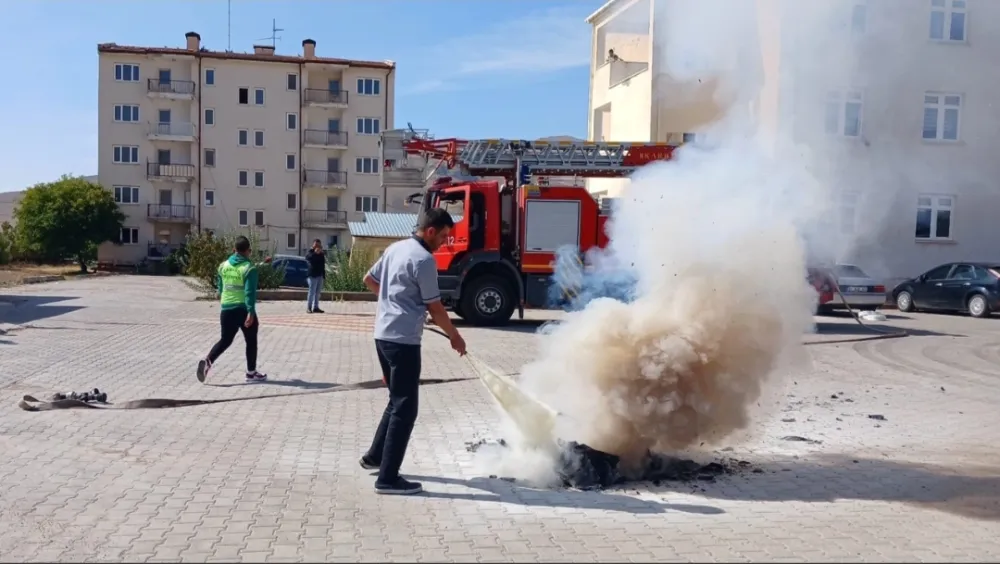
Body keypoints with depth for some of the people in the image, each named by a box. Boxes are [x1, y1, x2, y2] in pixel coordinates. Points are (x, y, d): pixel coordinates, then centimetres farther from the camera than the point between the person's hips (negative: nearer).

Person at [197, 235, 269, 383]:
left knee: (225, 340, 14)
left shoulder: (223, 265, 6)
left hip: (227, 309, 5)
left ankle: (207, 361, -9)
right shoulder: (249, 267, -12)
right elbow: (250, 292, -19)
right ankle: (251, 373, 16)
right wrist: (251, 312, -22)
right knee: (251, 341, 11)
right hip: (244, 310, -5)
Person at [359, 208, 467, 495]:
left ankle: (374, 456, 31)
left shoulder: (395, 248, 11)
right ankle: (388, 478, -1)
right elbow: (435, 308, -11)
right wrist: (455, 337, 2)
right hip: (403, 340, -9)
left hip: (383, 334, 9)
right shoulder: (423, 259, -15)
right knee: (405, 408, -3)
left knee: (397, 401, 22)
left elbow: (369, 280, 23)